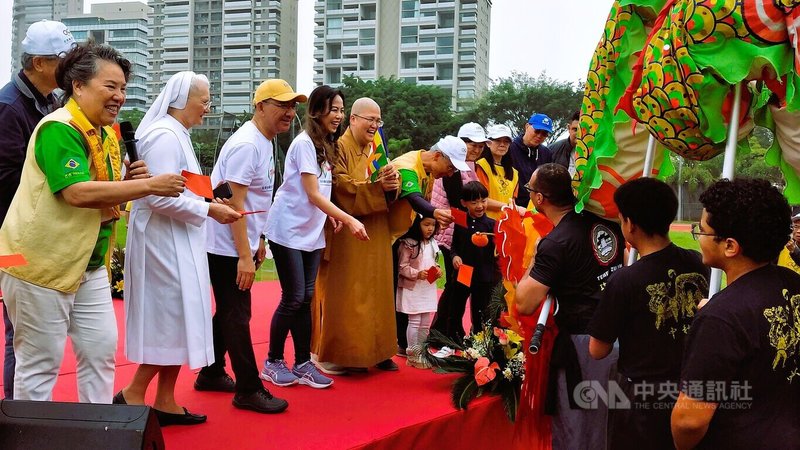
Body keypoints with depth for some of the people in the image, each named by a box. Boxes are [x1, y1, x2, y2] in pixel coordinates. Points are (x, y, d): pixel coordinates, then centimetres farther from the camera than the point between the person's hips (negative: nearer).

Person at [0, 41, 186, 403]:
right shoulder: (59, 128, -17)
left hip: (89, 264, 9)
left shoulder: (107, 136, 11)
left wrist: (129, 182, -3)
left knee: (101, 349, 10)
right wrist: (149, 186, -28)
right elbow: (77, 193, -29)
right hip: (42, 263, -9)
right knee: (40, 362, 2)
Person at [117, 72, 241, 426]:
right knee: (173, 320, -5)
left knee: (173, 320, 12)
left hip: (175, 243, 10)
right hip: (165, 243, -10)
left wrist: (209, 195, 9)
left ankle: (165, 402, 18)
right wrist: (209, 209, -16)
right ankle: (133, 394, 5)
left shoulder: (175, 134, 15)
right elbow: (160, 198, -24)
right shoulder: (165, 136, -16)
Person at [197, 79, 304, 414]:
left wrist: (258, 241, 17)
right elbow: (235, 204, -24)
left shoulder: (265, 142, 10)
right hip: (228, 247, -10)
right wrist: (245, 256, -25)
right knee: (237, 316, -3)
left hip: (242, 244, 10)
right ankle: (249, 390, 5)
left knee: (228, 311, 18)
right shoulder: (247, 145, -20)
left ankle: (211, 374, 31)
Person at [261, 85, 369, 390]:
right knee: (293, 299, -4)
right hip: (289, 231, -8)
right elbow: (313, 194, -19)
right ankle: (273, 363, 11)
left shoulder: (326, 145, 12)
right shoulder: (304, 143, -14)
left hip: (312, 233, 8)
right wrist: (350, 220, -22)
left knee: (306, 298, 7)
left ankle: (303, 365, 12)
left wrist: (333, 215, -3)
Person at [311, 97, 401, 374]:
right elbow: (342, 189, -19)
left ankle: (365, 350, 21)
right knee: (341, 295, -2)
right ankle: (327, 354, 8)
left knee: (370, 294, 11)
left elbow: (389, 190, 9)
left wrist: (392, 182, -13)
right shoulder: (339, 148, -8)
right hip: (345, 236, -8)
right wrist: (377, 185, -26)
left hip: (374, 237, 8)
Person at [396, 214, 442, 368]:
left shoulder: (432, 243, 9)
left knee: (426, 323, 12)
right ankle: (413, 355, 6)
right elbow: (402, 267, -13)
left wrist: (437, 270, -1)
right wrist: (417, 274, -23)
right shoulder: (408, 244, -13)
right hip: (413, 288, -7)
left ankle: (422, 353, 22)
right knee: (414, 322, -3)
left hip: (429, 288, 7)